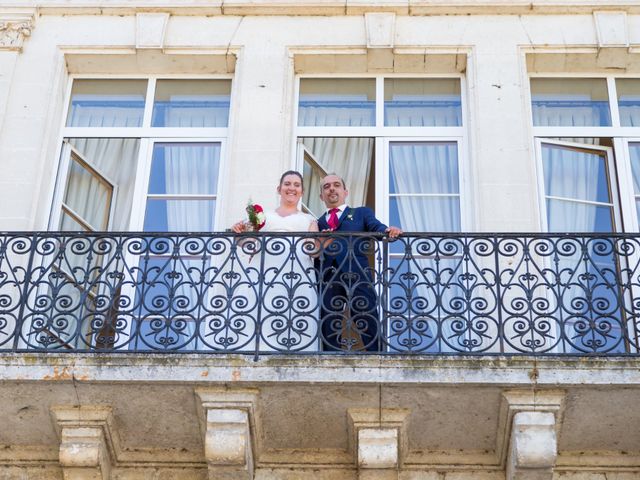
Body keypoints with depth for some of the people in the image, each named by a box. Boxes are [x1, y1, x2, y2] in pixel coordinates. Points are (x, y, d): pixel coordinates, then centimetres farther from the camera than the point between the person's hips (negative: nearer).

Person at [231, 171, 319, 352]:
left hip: (299, 277, 0)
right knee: (267, 325, -13)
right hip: (267, 276, 0)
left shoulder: (308, 220, 25)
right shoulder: (264, 216, 25)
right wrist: (241, 233, -3)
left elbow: (315, 249, 11)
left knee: (299, 326, -14)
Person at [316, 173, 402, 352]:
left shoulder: (362, 213, 21)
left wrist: (389, 230, -23)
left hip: (358, 278, -2)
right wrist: (319, 246, -9)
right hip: (327, 282, 2)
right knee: (329, 334, 0)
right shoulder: (318, 224, 25)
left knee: (370, 330, -9)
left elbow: (377, 227, 1)